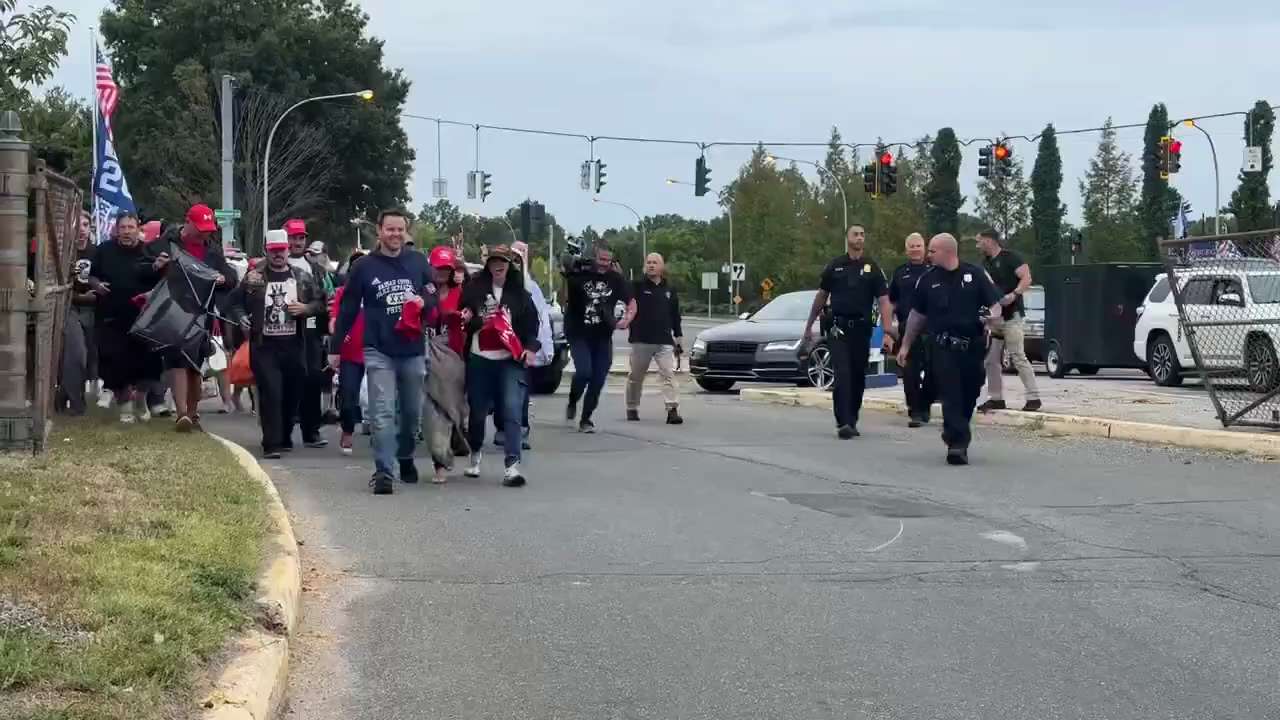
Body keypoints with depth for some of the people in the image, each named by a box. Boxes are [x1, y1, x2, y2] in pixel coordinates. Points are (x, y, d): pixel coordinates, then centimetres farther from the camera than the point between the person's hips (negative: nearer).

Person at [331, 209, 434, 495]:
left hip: (413, 350, 3)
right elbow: (348, 309, 5)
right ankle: (384, 472, -13)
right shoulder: (365, 267, 0)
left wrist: (422, 302, -13)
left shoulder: (418, 262, 4)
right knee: (382, 413, -11)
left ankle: (406, 458, 37)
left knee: (412, 411, 15)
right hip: (378, 351, -2)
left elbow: (435, 299, 11)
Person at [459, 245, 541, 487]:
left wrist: (530, 348, -8)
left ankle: (512, 465, -19)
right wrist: (466, 320, -9)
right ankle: (476, 453, 38)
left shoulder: (519, 293, 5)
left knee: (511, 411, -14)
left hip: (510, 361, -1)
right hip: (479, 360, 2)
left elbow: (532, 323, 6)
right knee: (477, 410, 13)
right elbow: (463, 318, 13)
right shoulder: (474, 290, 5)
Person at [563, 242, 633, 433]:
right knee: (584, 372, -20)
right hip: (578, 335, -3)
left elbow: (631, 303, 9)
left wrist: (627, 319, -9)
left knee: (598, 381, 2)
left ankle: (586, 419, 17)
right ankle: (572, 403, 10)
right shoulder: (579, 274, -6)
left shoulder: (615, 279, 2)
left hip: (603, 338, 3)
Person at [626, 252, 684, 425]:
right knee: (636, 376, 10)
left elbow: (675, 316, 17)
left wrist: (679, 337, 12)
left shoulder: (669, 291, 13)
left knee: (668, 374, -12)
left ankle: (672, 410, -18)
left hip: (664, 341, 1)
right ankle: (632, 409, 25)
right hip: (641, 340, -1)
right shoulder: (637, 287, 4)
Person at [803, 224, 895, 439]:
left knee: (858, 378, 9)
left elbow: (884, 301, -3)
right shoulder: (834, 266, 4)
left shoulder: (872, 268, 3)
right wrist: (809, 326, 12)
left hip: (862, 329, 2)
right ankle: (844, 423, -17)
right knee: (842, 375, -12)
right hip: (839, 328, -2)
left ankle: (852, 421, 22)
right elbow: (821, 296, 12)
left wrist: (888, 333, -13)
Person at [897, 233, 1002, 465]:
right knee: (951, 396, -10)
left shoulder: (975, 274, 3)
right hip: (942, 348, -1)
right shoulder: (928, 279, 7)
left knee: (969, 395, 9)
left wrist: (992, 315, -19)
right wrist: (905, 345, 15)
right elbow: (917, 314, 15)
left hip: (972, 347, 1)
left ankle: (952, 434, 31)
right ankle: (959, 443, -13)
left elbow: (995, 305, 4)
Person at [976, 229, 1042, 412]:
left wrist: (1014, 295, -31)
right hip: (994, 317, 9)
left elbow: (1026, 278, -18)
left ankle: (1034, 398, -8)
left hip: (1012, 316, -9)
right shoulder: (986, 263, 16)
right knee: (991, 359, 7)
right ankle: (996, 398, 14)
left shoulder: (1010, 257, -9)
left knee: (1018, 357, -11)